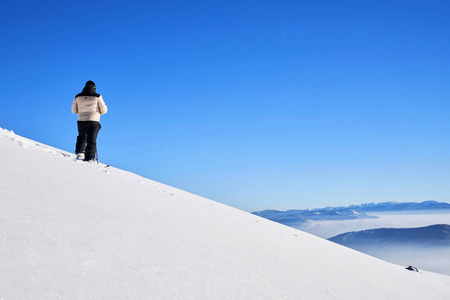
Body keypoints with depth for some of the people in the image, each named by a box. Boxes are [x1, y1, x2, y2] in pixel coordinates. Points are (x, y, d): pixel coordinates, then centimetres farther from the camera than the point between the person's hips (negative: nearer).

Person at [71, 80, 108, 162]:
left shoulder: (78, 97, 7)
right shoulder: (97, 97, -2)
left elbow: (74, 110, 13)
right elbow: (103, 111, 0)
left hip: (81, 121, 3)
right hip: (93, 122, -3)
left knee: (81, 138, 27)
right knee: (91, 141, 1)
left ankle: (79, 152, 14)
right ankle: (89, 159, -5)